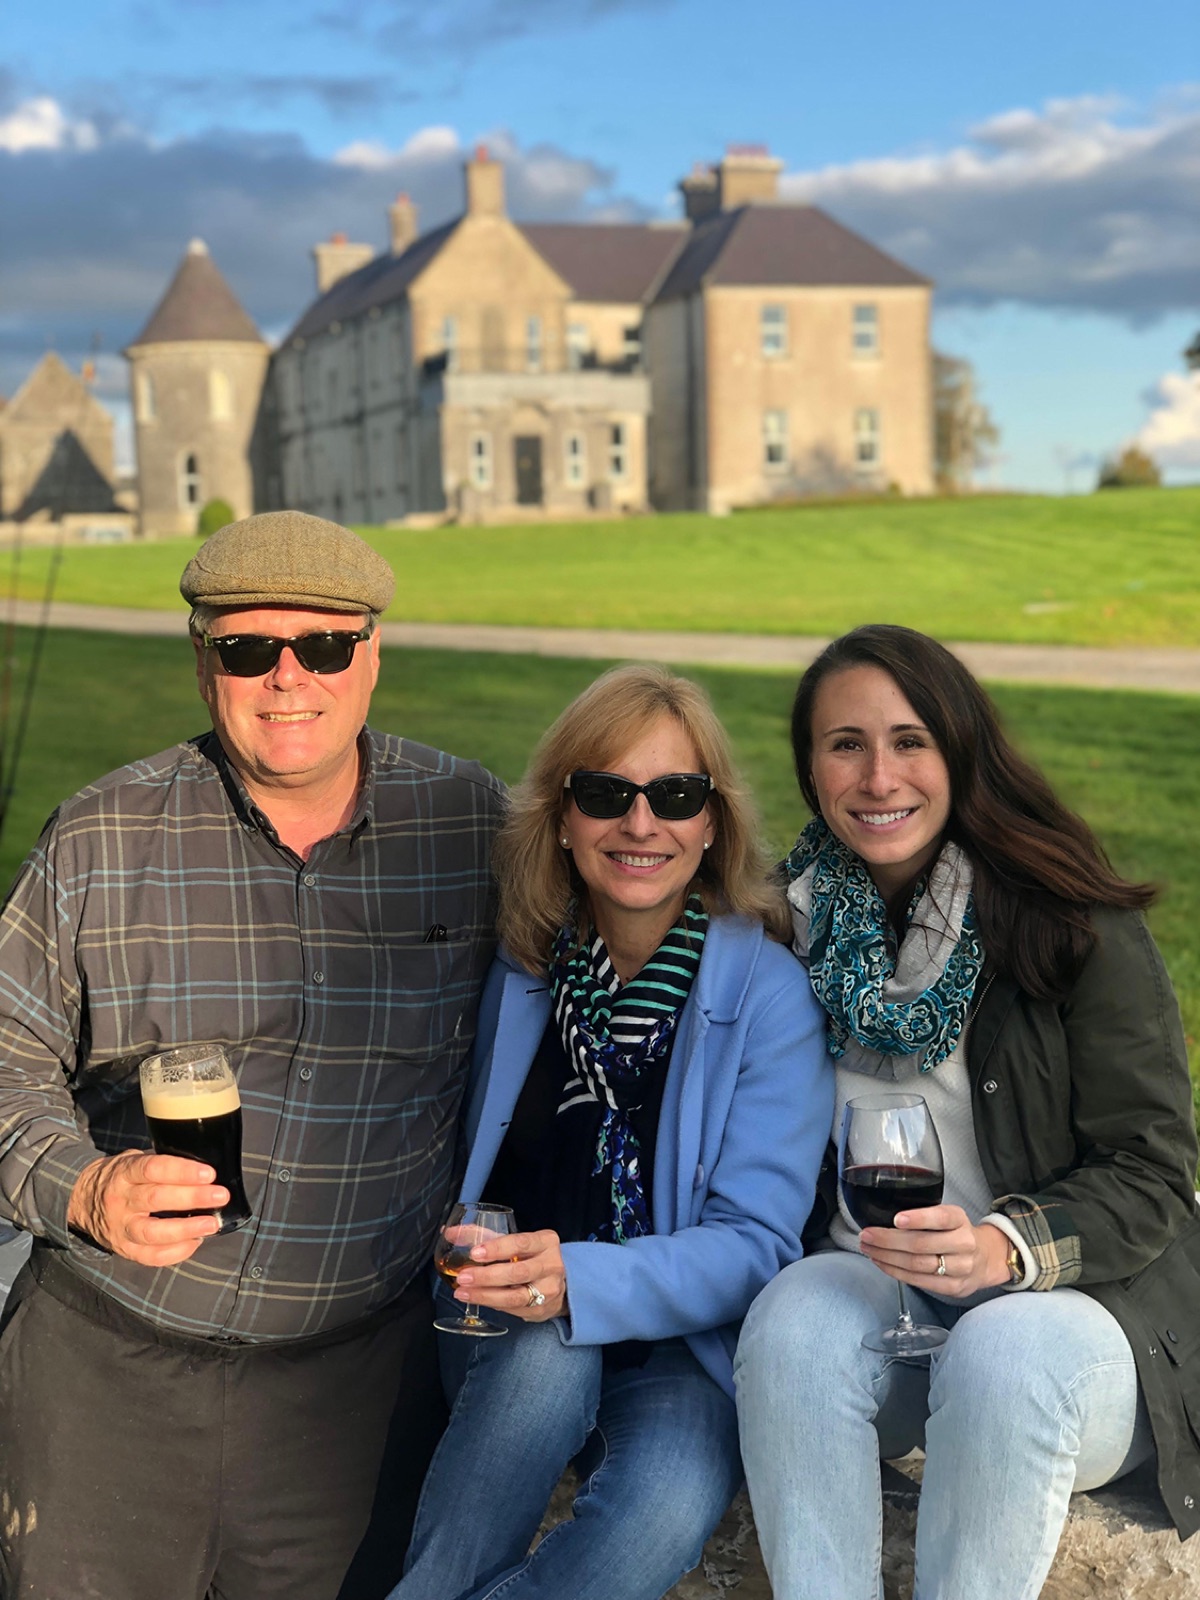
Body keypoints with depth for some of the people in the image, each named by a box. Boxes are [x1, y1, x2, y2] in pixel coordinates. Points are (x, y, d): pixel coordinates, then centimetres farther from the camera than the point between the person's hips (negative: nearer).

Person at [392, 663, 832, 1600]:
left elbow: (755, 1244, -14)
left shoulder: (768, 991, -9)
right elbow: (460, 1168, 12)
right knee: (546, 1355, -32)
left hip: (684, 1347, -1)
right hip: (506, 1345, 2)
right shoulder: (515, 968, -1)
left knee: (662, 1513, -31)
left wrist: (580, 1280, -30)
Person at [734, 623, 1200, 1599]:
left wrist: (1006, 1248, -27)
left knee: (1006, 1353, -35)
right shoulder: (800, 927, 4)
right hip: (874, 1292, 3)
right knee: (795, 1317, -30)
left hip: (1073, 1299, -2)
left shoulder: (1078, 928, -8)